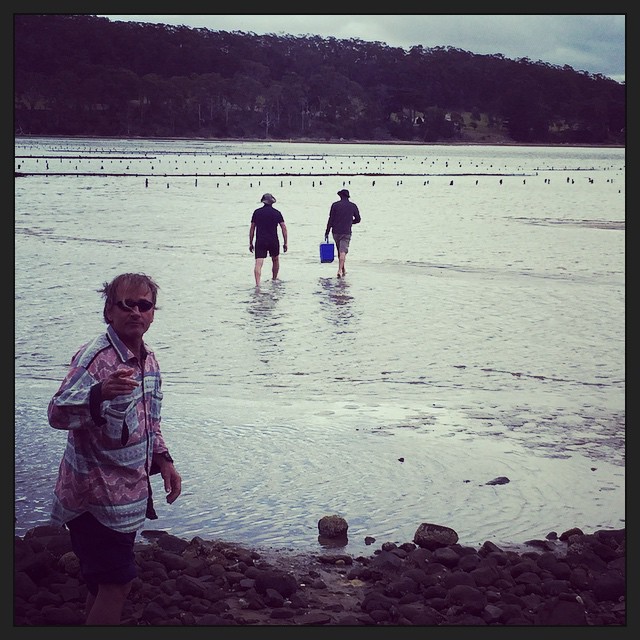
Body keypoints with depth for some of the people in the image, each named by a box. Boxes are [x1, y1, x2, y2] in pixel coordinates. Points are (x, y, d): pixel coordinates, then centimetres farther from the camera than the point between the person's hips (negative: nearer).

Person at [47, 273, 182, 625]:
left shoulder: (148, 360, 7)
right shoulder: (96, 357, -20)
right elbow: (58, 413, -34)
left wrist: (162, 460, 7)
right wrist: (100, 393, -52)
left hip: (128, 495, 8)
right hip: (96, 495, -8)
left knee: (107, 583, 18)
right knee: (116, 584, -5)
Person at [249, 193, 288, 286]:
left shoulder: (257, 212, 5)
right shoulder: (277, 213, 3)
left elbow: (252, 228, 6)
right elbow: (284, 228, -2)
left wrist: (251, 243, 12)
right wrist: (285, 243, 3)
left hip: (260, 241, 0)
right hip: (273, 241, 0)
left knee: (258, 263, -8)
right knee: (275, 260, 24)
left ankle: (257, 284, -25)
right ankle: (274, 280, 36)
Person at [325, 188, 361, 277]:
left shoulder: (335, 205, 0)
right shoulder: (353, 206, 3)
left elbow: (330, 220, -3)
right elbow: (357, 219, 11)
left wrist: (327, 232, 1)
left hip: (336, 232, 1)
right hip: (346, 232, -1)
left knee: (340, 251, 15)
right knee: (343, 251, -8)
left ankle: (342, 270, 24)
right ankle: (340, 270, -23)